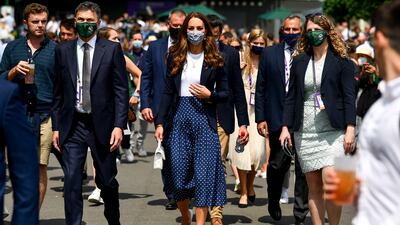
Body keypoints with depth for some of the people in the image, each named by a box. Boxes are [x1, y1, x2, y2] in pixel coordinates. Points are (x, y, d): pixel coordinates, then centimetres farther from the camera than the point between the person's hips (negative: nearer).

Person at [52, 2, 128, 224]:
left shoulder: (112, 49, 0)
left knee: (107, 181, 10)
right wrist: (56, 127, 4)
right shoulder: (63, 51, 6)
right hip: (73, 126, 1)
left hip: (102, 125, -1)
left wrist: (119, 125, -10)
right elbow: (58, 92, 8)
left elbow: (121, 90, -3)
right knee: (72, 181, -5)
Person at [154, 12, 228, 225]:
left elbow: (225, 93, 7)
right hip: (179, 118, 2)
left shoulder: (215, 59, 3)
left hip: (204, 119, -2)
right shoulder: (175, 56, 7)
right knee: (178, 176, 4)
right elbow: (168, 91, 7)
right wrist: (160, 123, 2)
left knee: (204, 175, -7)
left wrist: (209, 95, -13)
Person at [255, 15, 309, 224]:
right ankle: (274, 201, 33)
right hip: (277, 119, 0)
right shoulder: (269, 54, 8)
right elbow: (260, 88, 6)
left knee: (303, 169, 0)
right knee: (277, 164, 6)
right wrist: (260, 118, -1)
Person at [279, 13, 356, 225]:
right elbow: (291, 97, 12)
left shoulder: (342, 62, 1)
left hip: (332, 130, -4)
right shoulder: (299, 62, 11)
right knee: (314, 187, 6)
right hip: (305, 131, 4)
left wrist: (350, 129, -12)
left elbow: (349, 97, -3)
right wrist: (285, 127, 6)